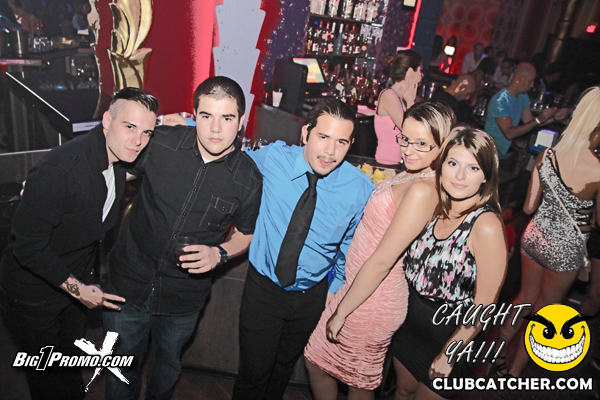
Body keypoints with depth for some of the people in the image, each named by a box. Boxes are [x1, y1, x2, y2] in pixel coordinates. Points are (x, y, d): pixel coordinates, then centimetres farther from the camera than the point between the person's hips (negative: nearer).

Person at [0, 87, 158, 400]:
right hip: (33, 288, -6)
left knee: (71, 364, 26)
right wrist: (77, 288, -22)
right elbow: (28, 246, -28)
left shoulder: (121, 158, -9)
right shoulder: (59, 168, -34)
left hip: (76, 280, 6)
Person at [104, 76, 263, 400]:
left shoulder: (248, 179, -15)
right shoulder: (159, 143, -16)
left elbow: (245, 234, 1)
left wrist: (219, 253, -18)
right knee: (122, 364, 21)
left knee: (167, 364, 27)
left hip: (184, 298, 0)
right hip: (129, 284, 0)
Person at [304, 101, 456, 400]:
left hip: (371, 302, -9)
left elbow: (382, 261, -26)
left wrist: (341, 311, -19)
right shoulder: (410, 174, -3)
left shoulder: (423, 190, -29)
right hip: (358, 285, 9)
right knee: (315, 360, 25)